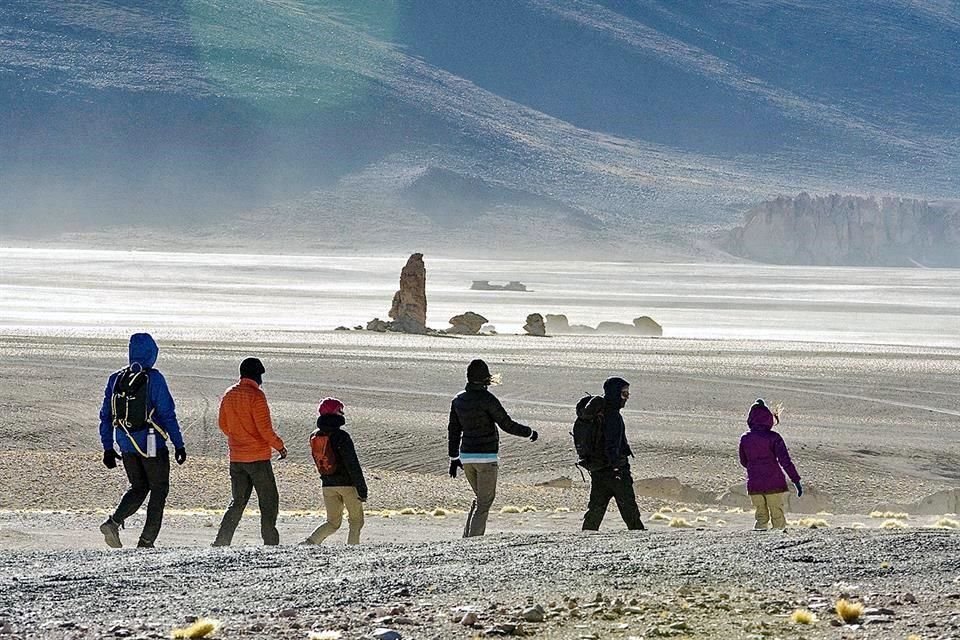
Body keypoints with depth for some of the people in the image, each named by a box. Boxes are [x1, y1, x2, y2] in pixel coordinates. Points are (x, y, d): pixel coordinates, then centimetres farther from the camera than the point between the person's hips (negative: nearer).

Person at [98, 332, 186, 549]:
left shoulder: (116, 379, 4)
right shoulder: (154, 379, -12)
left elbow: (106, 415, 8)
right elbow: (167, 414, -13)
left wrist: (108, 448, 14)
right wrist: (178, 444, -8)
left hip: (126, 445, 5)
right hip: (152, 445, -5)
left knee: (138, 488, 20)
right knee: (159, 490, 9)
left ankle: (113, 522, -4)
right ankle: (146, 542, 5)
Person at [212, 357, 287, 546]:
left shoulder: (229, 395, 7)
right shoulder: (256, 395, -14)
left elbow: (223, 426, 15)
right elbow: (265, 428, -16)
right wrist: (280, 446, -3)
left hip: (236, 458, 7)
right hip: (258, 456, -6)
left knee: (238, 502, 13)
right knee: (269, 502, 3)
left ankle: (222, 541, 3)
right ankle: (270, 542, 1)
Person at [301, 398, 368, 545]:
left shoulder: (314, 437, 4)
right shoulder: (341, 436, -16)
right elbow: (353, 464, -16)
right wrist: (362, 489, -13)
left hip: (328, 485, 6)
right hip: (347, 484, -6)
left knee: (333, 522, 14)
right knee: (356, 521, 11)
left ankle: (310, 541, -7)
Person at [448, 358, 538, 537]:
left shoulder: (458, 400, 5)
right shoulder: (486, 399, -16)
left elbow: (453, 430, 11)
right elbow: (507, 425, -12)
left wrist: (454, 458, 19)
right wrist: (530, 433, 4)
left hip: (466, 456, 7)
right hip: (485, 457, -7)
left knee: (480, 498, 20)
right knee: (484, 502, 1)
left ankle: (467, 537, 12)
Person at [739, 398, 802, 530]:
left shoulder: (744, 438, 3)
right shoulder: (773, 437, -9)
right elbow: (785, 460, -14)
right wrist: (796, 480, -11)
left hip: (754, 485, 3)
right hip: (774, 484, -3)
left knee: (761, 516, 12)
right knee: (778, 518, 4)